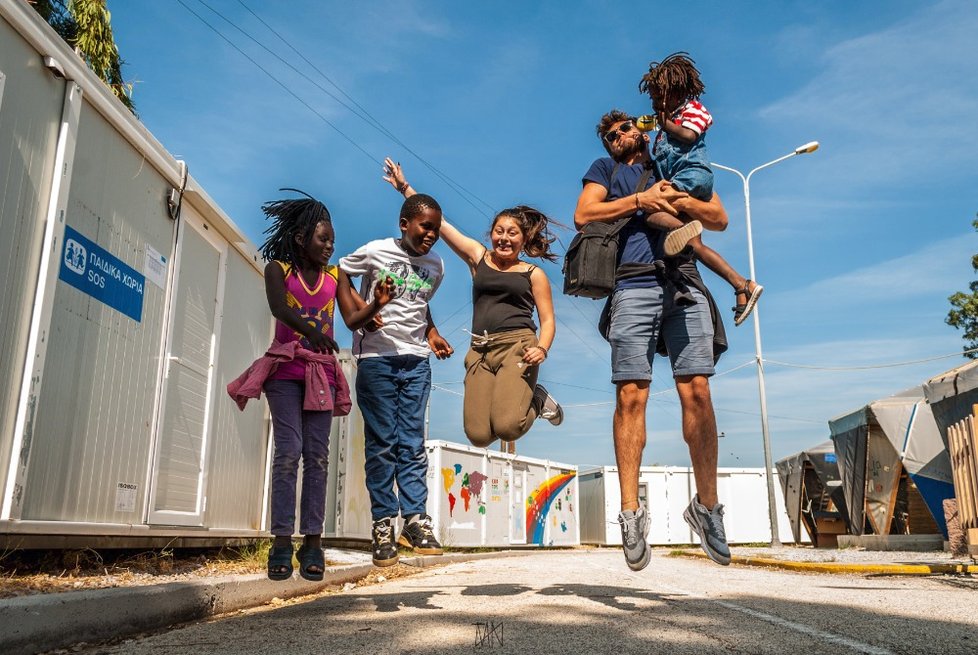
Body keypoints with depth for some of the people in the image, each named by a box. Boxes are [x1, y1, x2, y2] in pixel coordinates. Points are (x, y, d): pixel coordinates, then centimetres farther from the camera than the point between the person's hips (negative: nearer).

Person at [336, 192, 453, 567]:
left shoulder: (436, 266, 11)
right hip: (376, 357, -3)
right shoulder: (376, 251, -3)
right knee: (382, 442, -2)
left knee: (412, 441, 2)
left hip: (416, 360, 4)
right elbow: (340, 274, 6)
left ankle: (414, 520, 4)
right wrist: (354, 317, -7)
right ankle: (383, 523, 4)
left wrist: (432, 335, 7)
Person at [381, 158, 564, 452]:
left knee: (506, 427, -23)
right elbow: (439, 222, 14)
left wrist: (542, 348, -13)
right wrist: (404, 187, 13)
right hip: (481, 351, 3)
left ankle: (537, 400, 11)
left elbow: (547, 320, 7)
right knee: (479, 436, -9)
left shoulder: (533, 274, 9)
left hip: (517, 346, -3)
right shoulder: (478, 257, 14)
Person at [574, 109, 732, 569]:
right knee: (631, 396, -9)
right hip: (633, 286, -1)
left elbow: (720, 218, 17)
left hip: (685, 285, 1)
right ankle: (630, 510, -7)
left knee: (696, 390, -8)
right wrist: (640, 199, 0)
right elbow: (583, 215, 7)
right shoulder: (606, 169, 25)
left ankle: (707, 505, 1)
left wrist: (678, 199, 0)